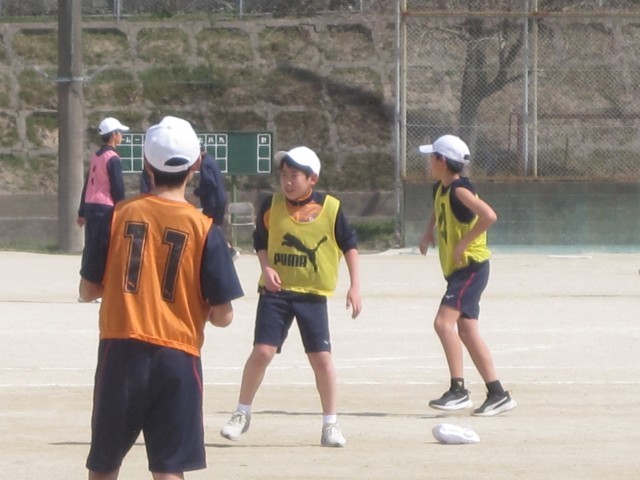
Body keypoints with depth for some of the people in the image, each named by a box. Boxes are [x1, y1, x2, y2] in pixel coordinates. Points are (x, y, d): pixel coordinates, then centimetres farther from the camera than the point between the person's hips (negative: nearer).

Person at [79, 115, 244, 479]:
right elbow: (222, 316, -5)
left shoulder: (120, 215, 0)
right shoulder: (203, 228, -5)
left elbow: (88, 291, 7)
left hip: (121, 352, 2)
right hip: (177, 356, -2)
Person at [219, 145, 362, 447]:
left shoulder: (330, 208, -5)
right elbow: (260, 241, 12)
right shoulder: (272, 206, -1)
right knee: (262, 352, -8)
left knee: (321, 357, -3)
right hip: (276, 290, 1)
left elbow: (349, 245, 5)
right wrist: (266, 267, -7)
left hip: (313, 294, -1)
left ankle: (331, 425, 11)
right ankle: (242, 414, 10)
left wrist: (354, 286, 0)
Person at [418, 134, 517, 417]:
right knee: (467, 331, 9)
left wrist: (464, 243, -26)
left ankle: (458, 390, -21)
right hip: (456, 270, 10)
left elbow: (489, 216, -33)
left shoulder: (459, 191, -18)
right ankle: (498, 395, 12)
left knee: (444, 321, -21)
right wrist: (429, 232, 17)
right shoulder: (440, 190, 11)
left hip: (471, 267, -10)